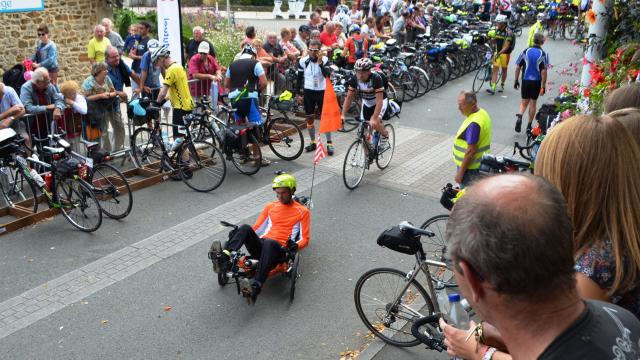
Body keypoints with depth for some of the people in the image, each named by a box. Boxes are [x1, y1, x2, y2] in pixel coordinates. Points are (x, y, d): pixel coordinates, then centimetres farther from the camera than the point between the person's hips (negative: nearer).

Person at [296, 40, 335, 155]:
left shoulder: (325, 60, -8)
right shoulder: (303, 61, -4)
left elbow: (327, 75, -22)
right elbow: (299, 78, 5)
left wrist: (320, 63, -29)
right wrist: (299, 93, 4)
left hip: (321, 92, -2)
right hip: (308, 92, 2)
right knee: (309, 118, 9)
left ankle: (329, 143, 6)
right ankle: (313, 142, 23)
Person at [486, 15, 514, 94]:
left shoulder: (508, 32, -17)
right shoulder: (497, 30, 2)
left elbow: (506, 46, -25)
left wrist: (499, 53, -35)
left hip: (505, 53, -5)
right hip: (497, 52, 5)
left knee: (504, 69, 11)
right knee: (495, 69, -6)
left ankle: (502, 85, 29)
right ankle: (492, 88, -13)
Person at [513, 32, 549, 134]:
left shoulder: (525, 52, -2)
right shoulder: (543, 54, -9)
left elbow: (518, 67, -1)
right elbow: (544, 71, -13)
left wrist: (516, 80, 9)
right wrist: (543, 86, -7)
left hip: (525, 81, 2)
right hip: (536, 82, -1)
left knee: (524, 102, 14)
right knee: (533, 103, 10)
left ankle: (519, 117, -15)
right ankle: (529, 126, 15)